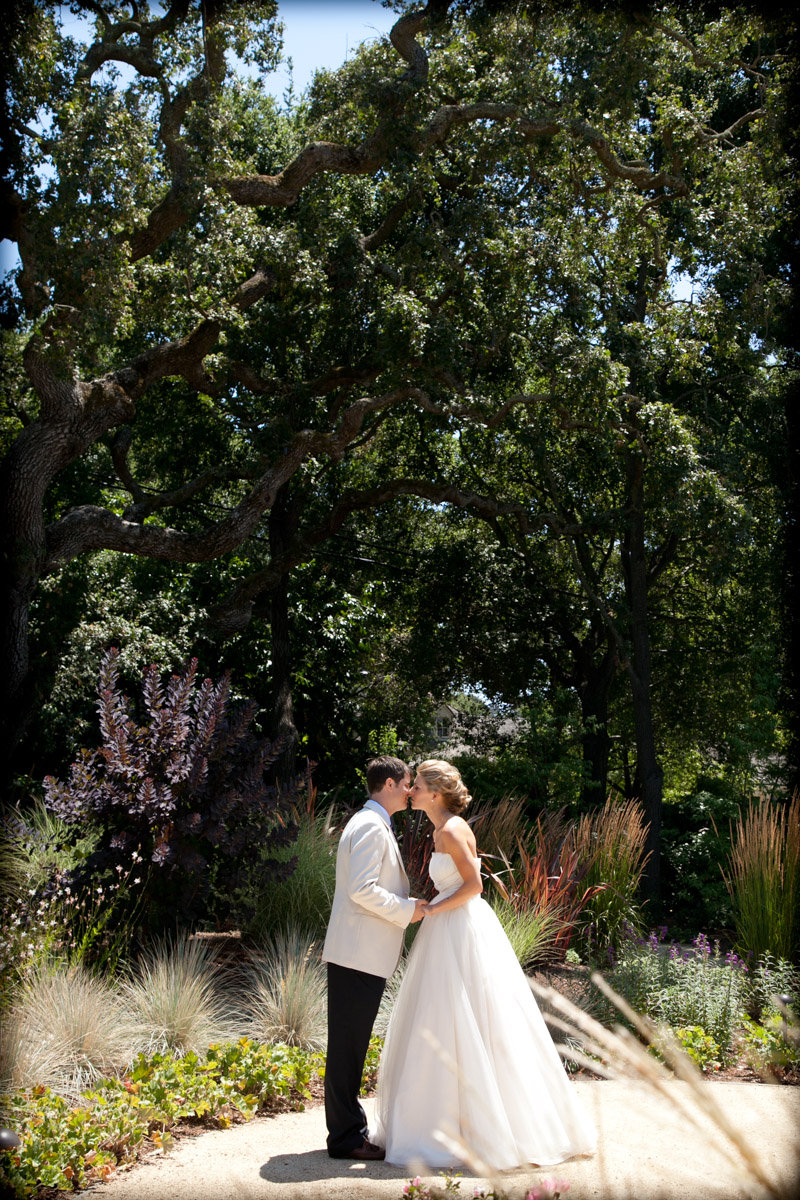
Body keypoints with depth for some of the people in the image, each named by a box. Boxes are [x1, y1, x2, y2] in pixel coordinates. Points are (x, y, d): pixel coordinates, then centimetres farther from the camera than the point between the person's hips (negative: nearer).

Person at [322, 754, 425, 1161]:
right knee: (348, 1045, -3)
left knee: (352, 1045, 15)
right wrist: (407, 910, -14)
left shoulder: (372, 825, 20)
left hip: (361, 955, 10)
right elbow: (362, 888, -23)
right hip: (358, 955, -10)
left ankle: (348, 1128, 23)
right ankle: (346, 1138, 4)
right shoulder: (371, 826, -14)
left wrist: (409, 902, 16)